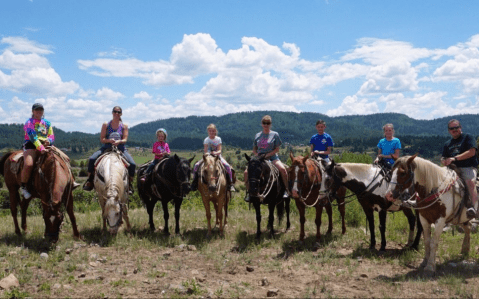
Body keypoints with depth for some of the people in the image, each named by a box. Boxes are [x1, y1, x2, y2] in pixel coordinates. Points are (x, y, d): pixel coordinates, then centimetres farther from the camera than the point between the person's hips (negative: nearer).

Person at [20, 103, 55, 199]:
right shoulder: (29, 122, 1)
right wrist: (40, 148, -27)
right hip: (31, 145, -5)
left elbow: (52, 136, 16)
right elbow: (32, 137, -14)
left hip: (45, 145, 5)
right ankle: (23, 186, -8)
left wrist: (49, 140, -10)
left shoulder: (47, 123, 18)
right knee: (28, 165, -30)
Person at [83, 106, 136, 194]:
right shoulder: (106, 125, 6)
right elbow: (102, 139, 0)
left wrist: (118, 141, -26)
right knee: (92, 159, -22)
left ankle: (129, 183, -1)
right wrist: (110, 140, -21)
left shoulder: (124, 126, 6)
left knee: (132, 164, -22)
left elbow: (125, 139, -4)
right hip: (107, 147, 0)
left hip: (120, 148, 0)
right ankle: (89, 181, -5)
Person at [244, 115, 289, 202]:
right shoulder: (257, 135, 12)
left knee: (282, 169, -31)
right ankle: (248, 192, 1)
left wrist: (267, 155, -14)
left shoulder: (275, 134, 3)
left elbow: (277, 149, -1)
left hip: (272, 157, -3)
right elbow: (254, 149, 17)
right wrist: (257, 155, -5)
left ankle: (286, 190, -14)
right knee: (246, 172, -16)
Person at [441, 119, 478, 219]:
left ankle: (472, 206, -39)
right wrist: (444, 161, -3)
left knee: (470, 182, -36)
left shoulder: (467, 137, 8)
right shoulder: (447, 144, 25)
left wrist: (455, 158, -15)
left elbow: (471, 152, -7)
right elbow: (443, 158, 25)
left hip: (468, 167, -5)